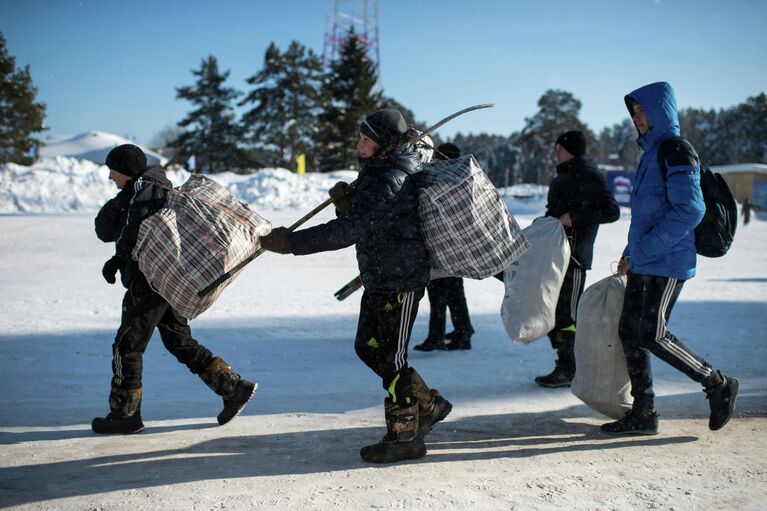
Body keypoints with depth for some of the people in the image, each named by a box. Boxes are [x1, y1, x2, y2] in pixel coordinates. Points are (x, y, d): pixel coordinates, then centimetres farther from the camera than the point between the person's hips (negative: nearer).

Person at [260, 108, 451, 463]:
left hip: (401, 282, -10)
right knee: (367, 347, 17)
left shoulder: (392, 183, -24)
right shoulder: (375, 172, 9)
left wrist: (291, 242, -29)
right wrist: (345, 203, -8)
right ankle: (428, 405, 29)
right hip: (378, 281, 10)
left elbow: (350, 231, -30)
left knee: (390, 358, -2)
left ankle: (406, 437, 12)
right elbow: (357, 223, 15)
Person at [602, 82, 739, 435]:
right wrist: (630, 254, 19)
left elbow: (689, 209, -21)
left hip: (667, 263, -10)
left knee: (652, 334, -11)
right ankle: (643, 415, 13)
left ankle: (719, 385, 7)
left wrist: (647, 247, -19)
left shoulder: (676, 151, -11)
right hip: (643, 264, 10)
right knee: (629, 332, 6)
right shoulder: (651, 152, 19)